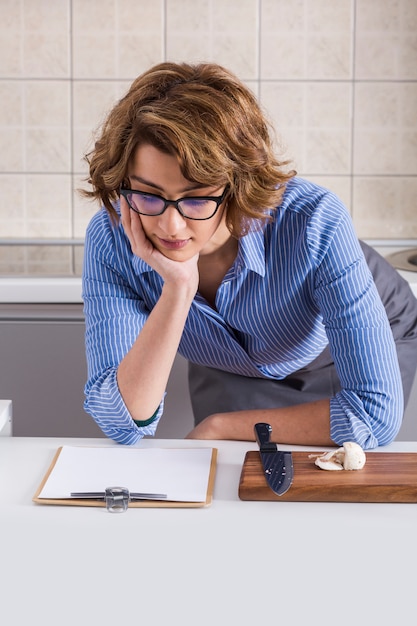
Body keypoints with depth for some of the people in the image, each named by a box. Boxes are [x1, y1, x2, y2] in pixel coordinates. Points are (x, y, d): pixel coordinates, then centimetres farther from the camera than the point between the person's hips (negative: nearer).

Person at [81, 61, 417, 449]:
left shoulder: (315, 224, -39)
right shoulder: (110, 238, -30)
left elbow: (374, 414, -38)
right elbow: (123, 424, -33)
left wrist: (220, 426, -28)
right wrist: (178, 289, -45)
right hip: (232, 373, 1)